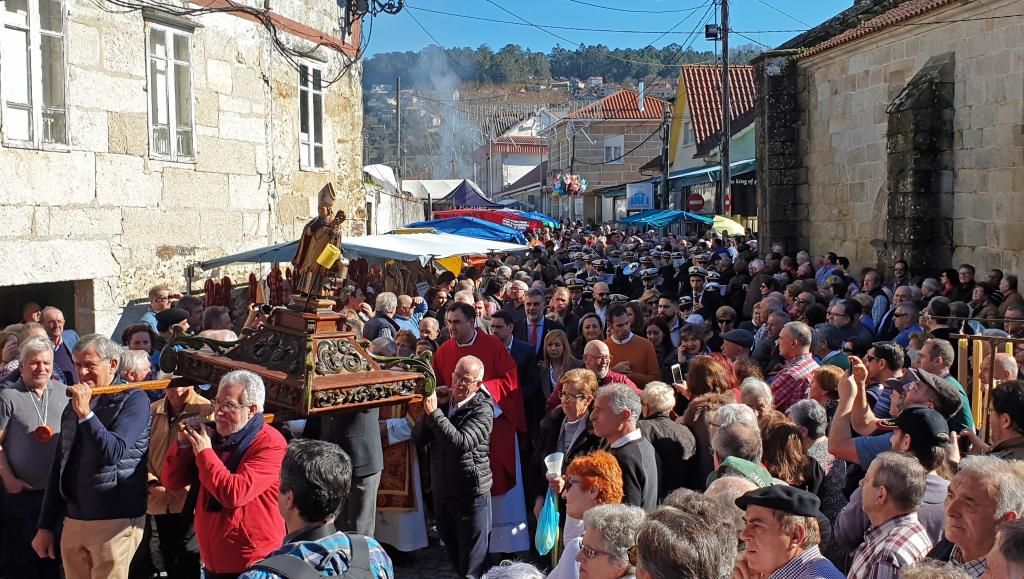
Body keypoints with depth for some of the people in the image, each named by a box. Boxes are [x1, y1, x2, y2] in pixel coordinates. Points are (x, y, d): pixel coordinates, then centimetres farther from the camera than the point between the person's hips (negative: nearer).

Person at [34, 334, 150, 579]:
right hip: (73, 521, 6)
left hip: (115, 521, -6)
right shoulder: (73, 405, 13)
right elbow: (58, 468, 16)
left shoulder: (133, 400, -6)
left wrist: (85, 413, -22)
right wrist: (46, 526, 14)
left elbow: (113, 453, -18)